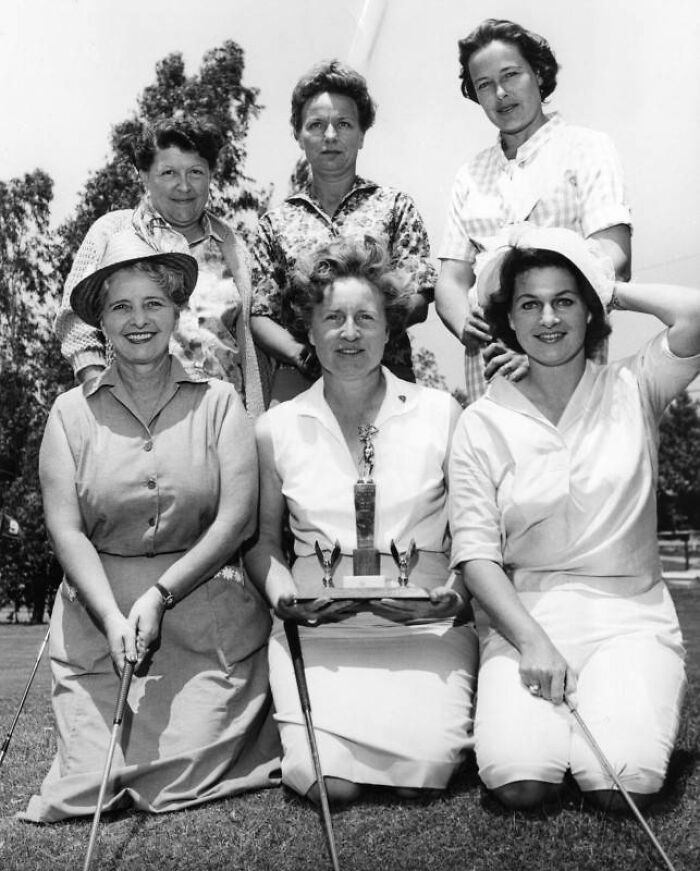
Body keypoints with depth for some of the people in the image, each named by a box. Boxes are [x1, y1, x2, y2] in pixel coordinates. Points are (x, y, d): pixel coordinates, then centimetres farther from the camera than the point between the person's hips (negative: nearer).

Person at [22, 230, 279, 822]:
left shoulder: (218, 401, 2)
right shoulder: (73, 412, 5)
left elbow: (237, 518, -5)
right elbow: (66, 530, -2)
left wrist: (158, 596, -12)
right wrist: (113, 619, -15)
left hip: (209, 618, -1)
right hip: (98, 618, 1)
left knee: (182, 778, -7)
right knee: (93, 790, -4)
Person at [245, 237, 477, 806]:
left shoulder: (439, 413, 2)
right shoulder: (277, 428, 6)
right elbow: (263, 538, 13)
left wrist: (455, 595, -13)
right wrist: (285, 598, -6)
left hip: (423, 627, 0)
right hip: (319, 629, 1)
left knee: (423, 772, -21)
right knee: (326, 782, -17)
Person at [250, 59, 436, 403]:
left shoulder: (393, 206, 10)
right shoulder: (276, 222, 13)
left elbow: (418, 302, 2)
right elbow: (259, 317, 7)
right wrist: (302, 354, -12)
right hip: (299, 381, 1)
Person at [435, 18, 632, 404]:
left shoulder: (587, 148, 6)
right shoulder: (469, 176, 18)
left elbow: (613, 261, -7)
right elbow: (451, 279, 12)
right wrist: (466, 326, -12)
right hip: (487, 364, 3)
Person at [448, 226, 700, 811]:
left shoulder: (631, 391, 3)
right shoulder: (483, 423, 1)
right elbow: (475, 551, -4)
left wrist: (613, 291, 1)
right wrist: (531, 640, -16)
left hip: (630, 615, 0)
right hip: (522, 615, 0)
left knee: (623, 782, -22)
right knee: (518, 780, -22)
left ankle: (632, 706, 10)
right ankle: (536, 710, 11)